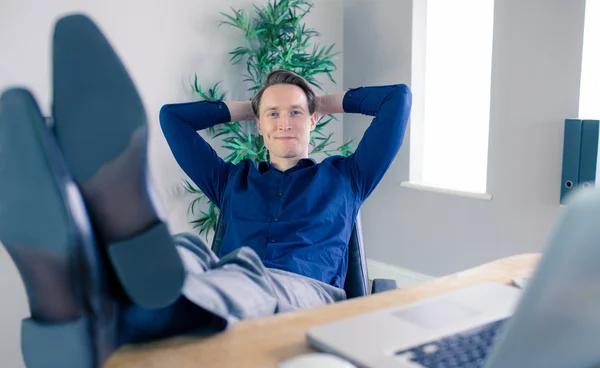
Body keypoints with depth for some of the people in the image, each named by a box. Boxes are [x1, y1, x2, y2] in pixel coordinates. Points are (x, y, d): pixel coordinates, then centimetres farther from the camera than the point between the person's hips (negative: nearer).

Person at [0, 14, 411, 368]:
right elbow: (173, 116, 37)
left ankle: (106, 318, -70)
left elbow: (399, 97, 24)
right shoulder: (232, 180, 31)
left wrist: (331, 101, 34)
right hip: (229, 299, 2)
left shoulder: (343, 178, 25)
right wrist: (246, 107, 40)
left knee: (247, 273, -37)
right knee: (188, 252, -32)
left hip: (311, 298, -2)